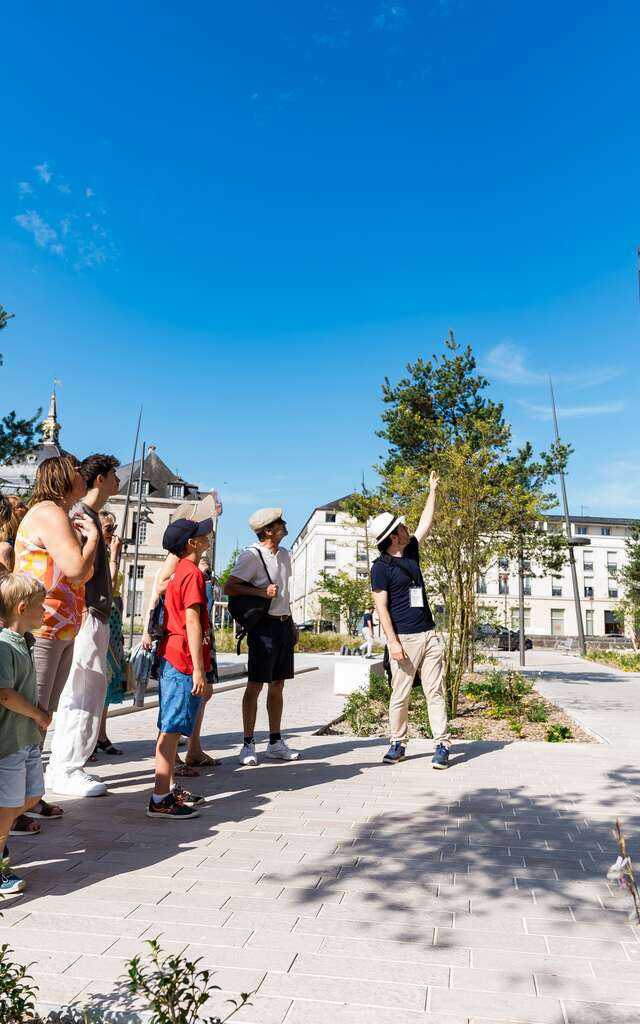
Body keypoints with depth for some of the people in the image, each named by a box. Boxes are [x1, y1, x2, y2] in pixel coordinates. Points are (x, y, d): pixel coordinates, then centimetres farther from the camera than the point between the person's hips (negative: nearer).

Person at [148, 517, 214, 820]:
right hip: (184, 661, -10)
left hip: (171, 658, 10)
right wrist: (198, 670, -20)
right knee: (172, 729, -6)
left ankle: (170, 787, 24)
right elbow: (192, 622, -19)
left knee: (171, 727, 14)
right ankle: (160, 799, -1)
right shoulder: (193, 573, -14)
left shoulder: (179, 572, 15)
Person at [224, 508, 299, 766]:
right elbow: (229, 588, -14)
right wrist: (260, 592, -23)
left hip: (283, 625, 8)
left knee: (278, 685, 13)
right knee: (255, 685, -2)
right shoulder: (251, 555, -11)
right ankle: (248, 745, 8)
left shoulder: (283, 554, 13)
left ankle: (275, 742, 23)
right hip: (264, 626, -8)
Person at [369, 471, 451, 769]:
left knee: (435, 692, 4)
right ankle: (397, 744, 18)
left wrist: (433, 491, 26)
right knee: (400, 695, 2)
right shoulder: (381, 567, -8)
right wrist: (393, 642, -16)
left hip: (429, 635, 6)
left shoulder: (411, 552, 11)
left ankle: (442, 746, 7)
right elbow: (381, 607, -11)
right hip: (404, 638, -6)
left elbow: (426, 522, 22)